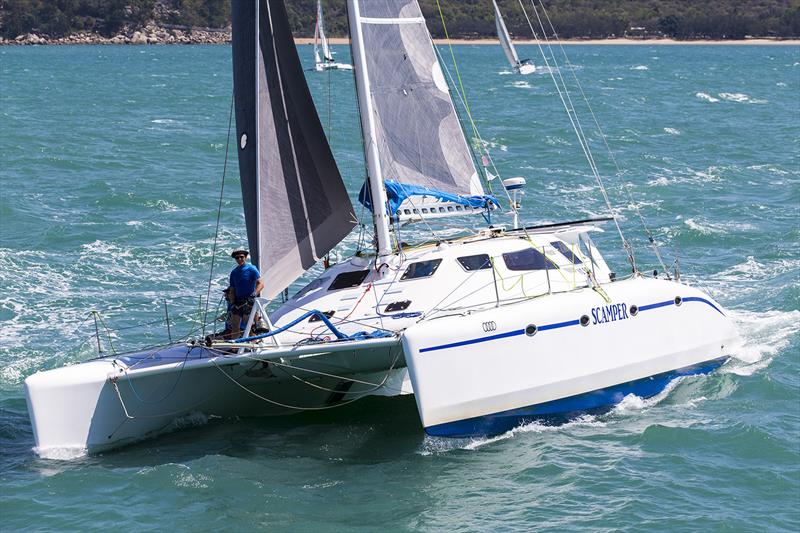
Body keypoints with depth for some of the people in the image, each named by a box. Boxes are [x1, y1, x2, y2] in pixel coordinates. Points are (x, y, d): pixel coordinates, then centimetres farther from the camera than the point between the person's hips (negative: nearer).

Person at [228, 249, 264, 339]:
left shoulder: (251, 269, -2)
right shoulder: (234, 272, 16)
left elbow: (261, 284, -10)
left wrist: (255, 293, -25)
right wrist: (232, 303, 8)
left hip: (249, 301, -6)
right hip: (237, 302, 6)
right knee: (235, 327, 2)